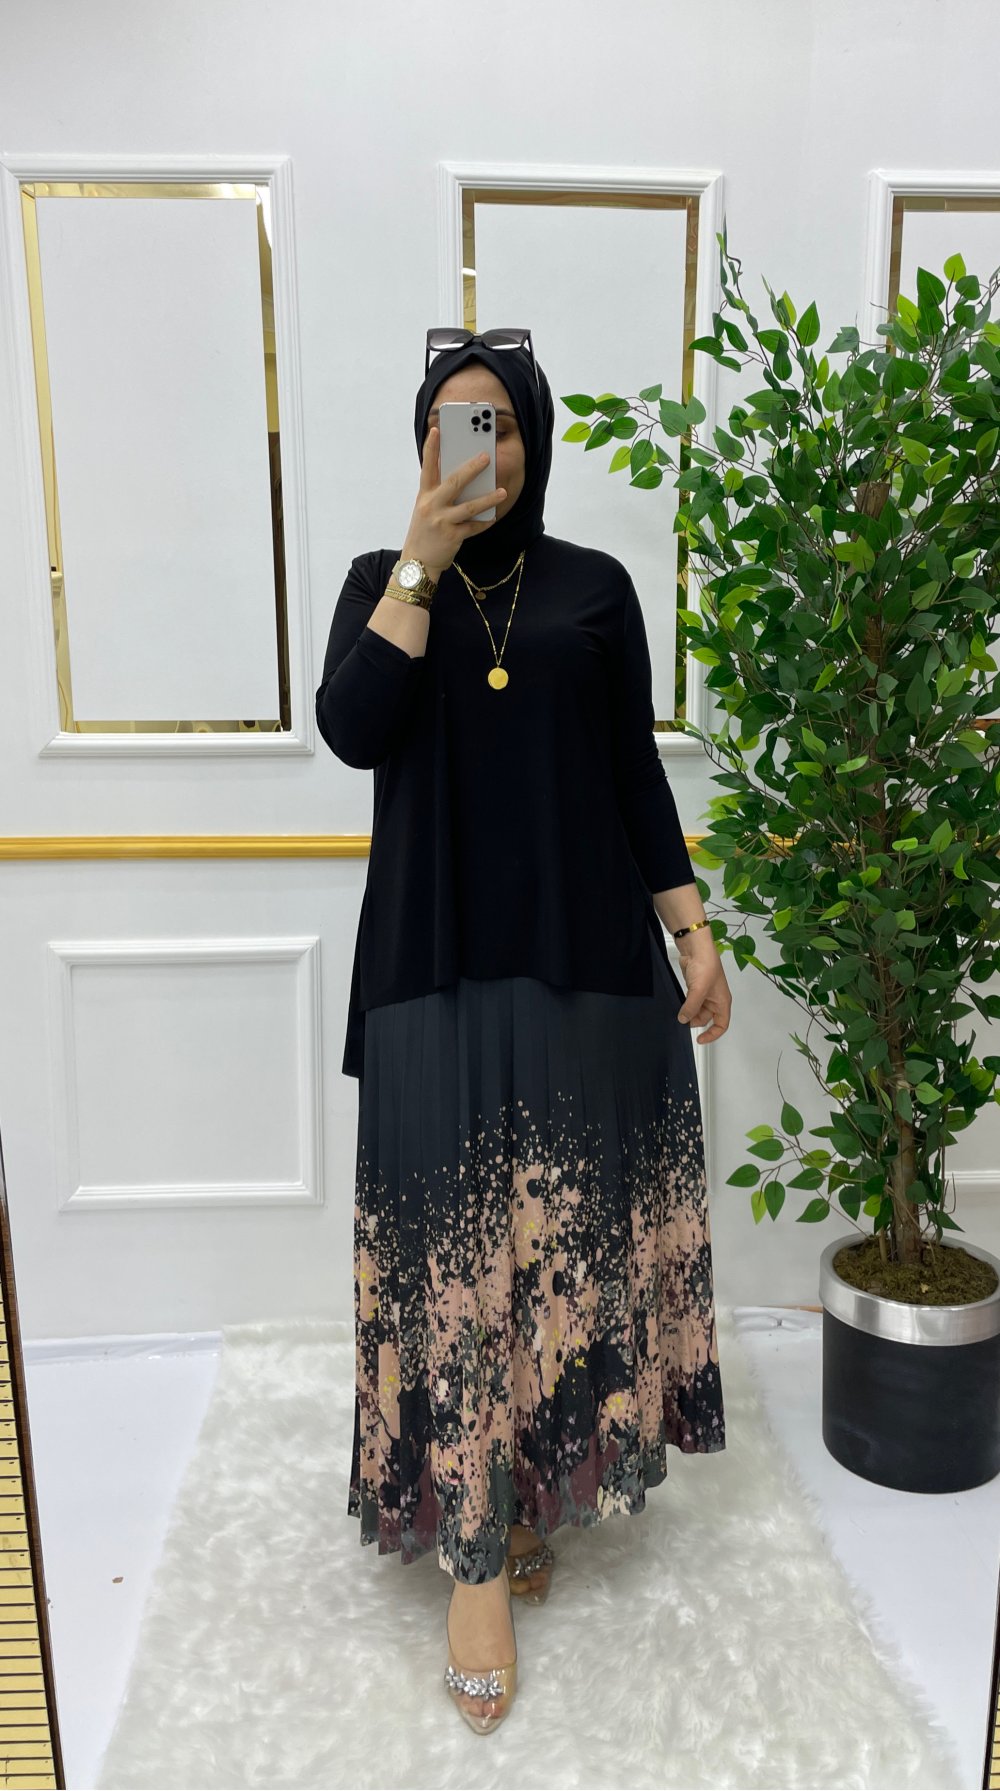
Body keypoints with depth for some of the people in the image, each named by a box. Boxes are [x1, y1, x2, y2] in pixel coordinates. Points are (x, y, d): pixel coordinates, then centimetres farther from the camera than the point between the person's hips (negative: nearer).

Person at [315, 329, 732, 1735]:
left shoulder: (595, 586, 9)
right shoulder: (384, 579, 8)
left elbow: (637, 774, 8)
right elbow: (352, 731, -10)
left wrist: (694, 931, 2)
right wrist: (424, 554, -11)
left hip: (587, 960, 1)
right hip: (439, 963, -1)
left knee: (568, 1231, 7)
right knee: (455, 1244, -1)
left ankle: (536, 1491, 29)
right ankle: (477, 1557, 12)